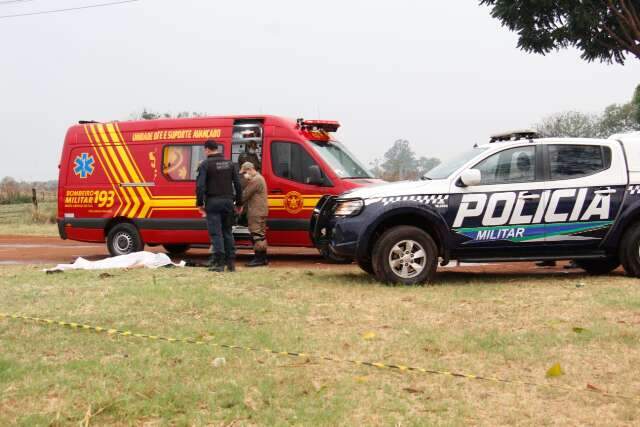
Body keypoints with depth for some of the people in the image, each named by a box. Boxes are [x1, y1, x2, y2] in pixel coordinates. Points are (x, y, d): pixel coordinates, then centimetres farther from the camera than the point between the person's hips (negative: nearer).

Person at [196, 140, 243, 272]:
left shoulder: (205, 164, -6)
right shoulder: (229, 163, 10)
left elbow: (200, 185, -14)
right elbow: (237, 184, 10)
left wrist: (200, 203, -7)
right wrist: (239, 202, 16)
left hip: (213, 202, -5)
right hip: (227, 201, 5)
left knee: (216, 233, -4)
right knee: (227, 232, 13)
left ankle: (219, 263, -6)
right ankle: (231, 262, 12)